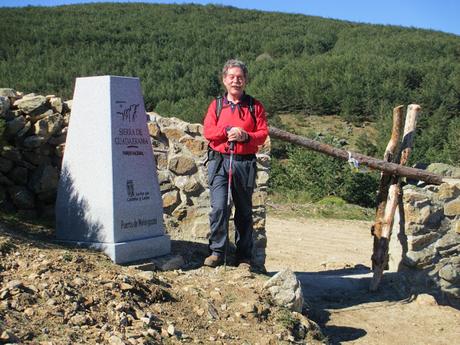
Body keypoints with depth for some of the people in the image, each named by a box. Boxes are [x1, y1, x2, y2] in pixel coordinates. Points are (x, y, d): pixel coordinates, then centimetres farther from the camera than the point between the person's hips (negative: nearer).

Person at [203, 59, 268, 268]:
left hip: (245, 163, 0)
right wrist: (228, 130, -14)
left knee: (244, 210, 8)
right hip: (219, 161, 0)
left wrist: (245, 136, -15)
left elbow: (263, 134, 2)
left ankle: (244, 256, 17)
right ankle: (216, 252, -1)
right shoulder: (216, 105, 11)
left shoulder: (255, 106, 9)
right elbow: (208, 131, 1)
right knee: (218, 207, -13)